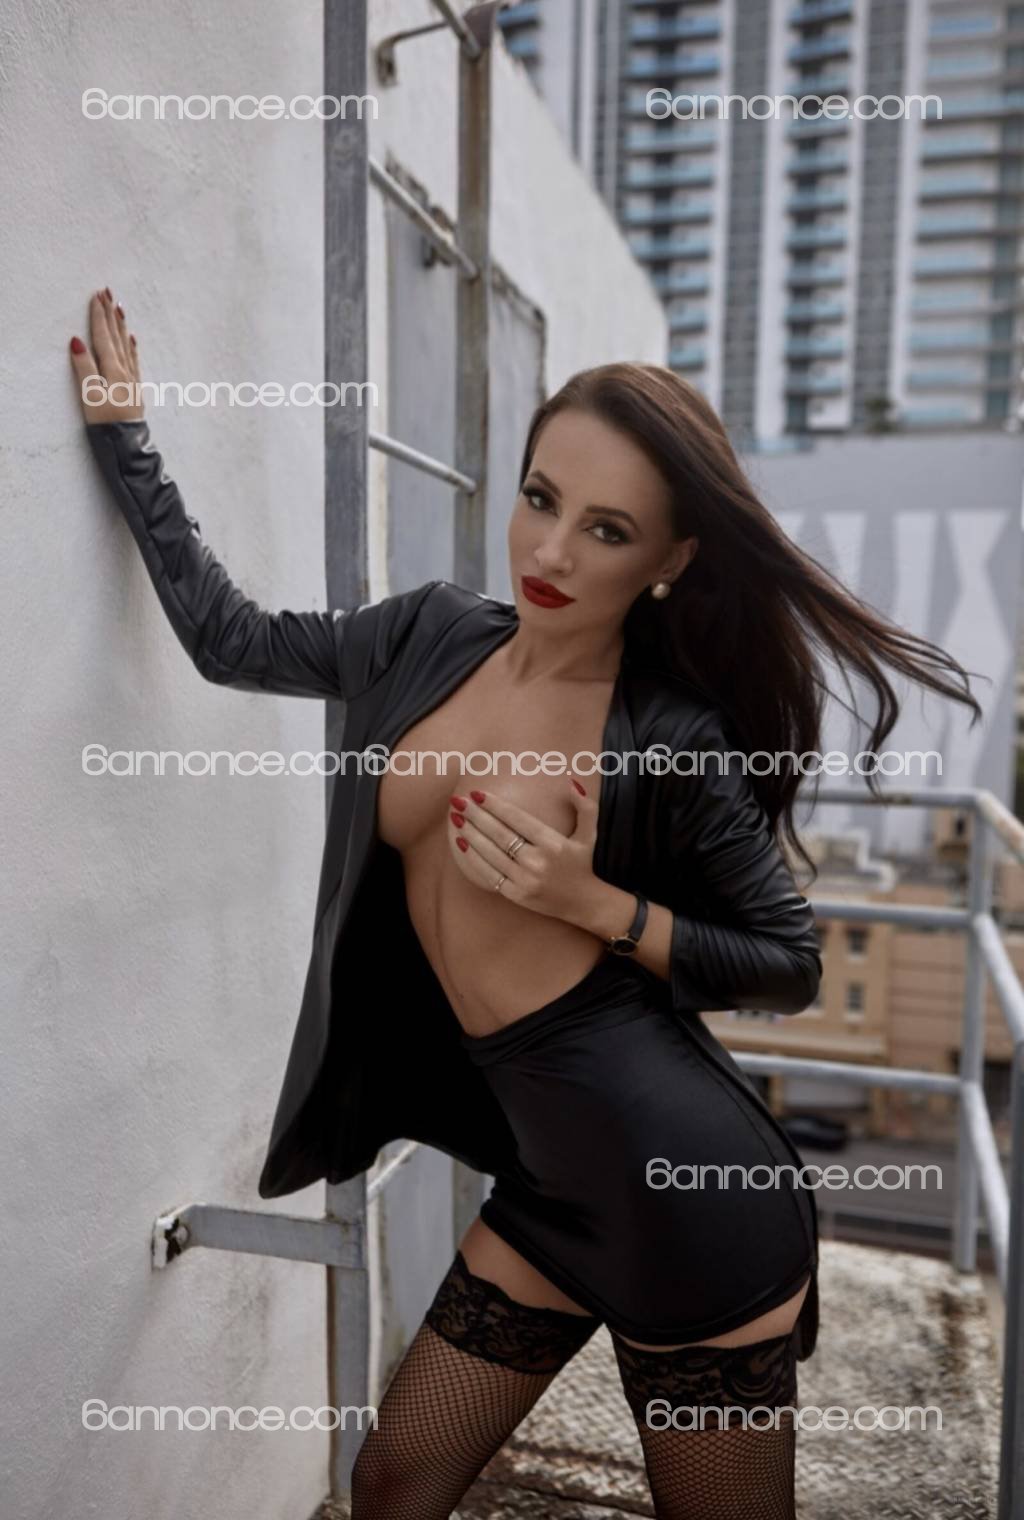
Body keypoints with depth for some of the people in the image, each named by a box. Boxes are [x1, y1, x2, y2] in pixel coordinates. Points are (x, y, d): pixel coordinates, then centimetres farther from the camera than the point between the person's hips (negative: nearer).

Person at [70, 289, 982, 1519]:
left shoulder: (676, 739, -13)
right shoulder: (432, 638, 1)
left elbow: (791, 967, -3)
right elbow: (229, 639, 14)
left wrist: (593, 901, -18)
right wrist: (120, 430, 19)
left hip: (688, 1185, -5)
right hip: (548, 1180, 5)